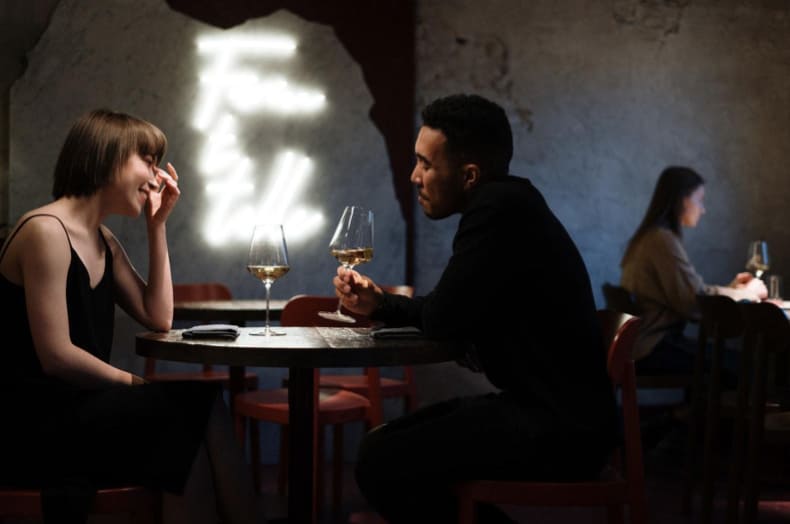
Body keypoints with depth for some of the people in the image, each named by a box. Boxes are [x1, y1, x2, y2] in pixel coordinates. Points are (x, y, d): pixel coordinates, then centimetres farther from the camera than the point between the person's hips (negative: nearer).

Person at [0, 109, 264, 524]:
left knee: (200, 409, -14)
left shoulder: (103, 241, 14)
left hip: (74, 407, 8)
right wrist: (134, 383, -9)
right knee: (195, 409, -18)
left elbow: (158, 319, 11)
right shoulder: (46, 230, -15)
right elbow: (56, 356, -19)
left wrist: (157, 226, 9)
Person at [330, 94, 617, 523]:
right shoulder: (504, 204, 13)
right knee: (388, 442, 16)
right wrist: (381, 305, 13)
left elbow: (443, 320, -17)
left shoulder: (499, 210, -19)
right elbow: (456, 313, 22)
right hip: (543, 411, 11)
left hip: (559, 430, -11)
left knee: (380, 461, -18)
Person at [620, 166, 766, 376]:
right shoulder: (663, 240, -16)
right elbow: (696, 299, -18)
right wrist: (745, 293, -3)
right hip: (652, 347, -10)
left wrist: (731, 289, 11)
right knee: (736, 365, -11)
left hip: (649, 340, 10)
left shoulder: (652, 236, 14)